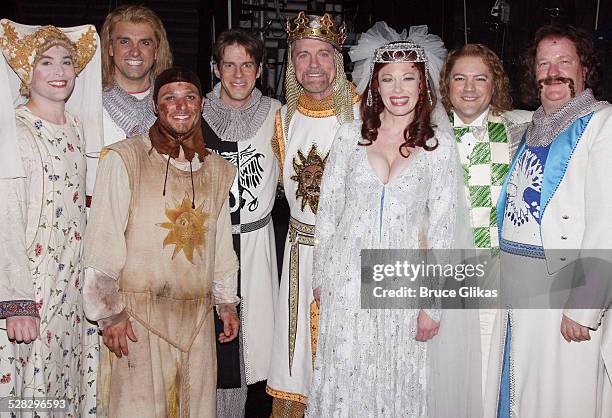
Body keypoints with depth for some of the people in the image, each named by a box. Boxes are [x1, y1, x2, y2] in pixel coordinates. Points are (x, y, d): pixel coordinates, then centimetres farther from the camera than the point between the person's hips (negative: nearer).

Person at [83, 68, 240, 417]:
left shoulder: (218, 170, 10)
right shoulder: (124, 159, -8)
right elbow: (102, 242, -8)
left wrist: (227, 302, 18)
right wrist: (109, 312, -9)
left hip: (198, 316, 5)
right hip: (137, 314, -4)